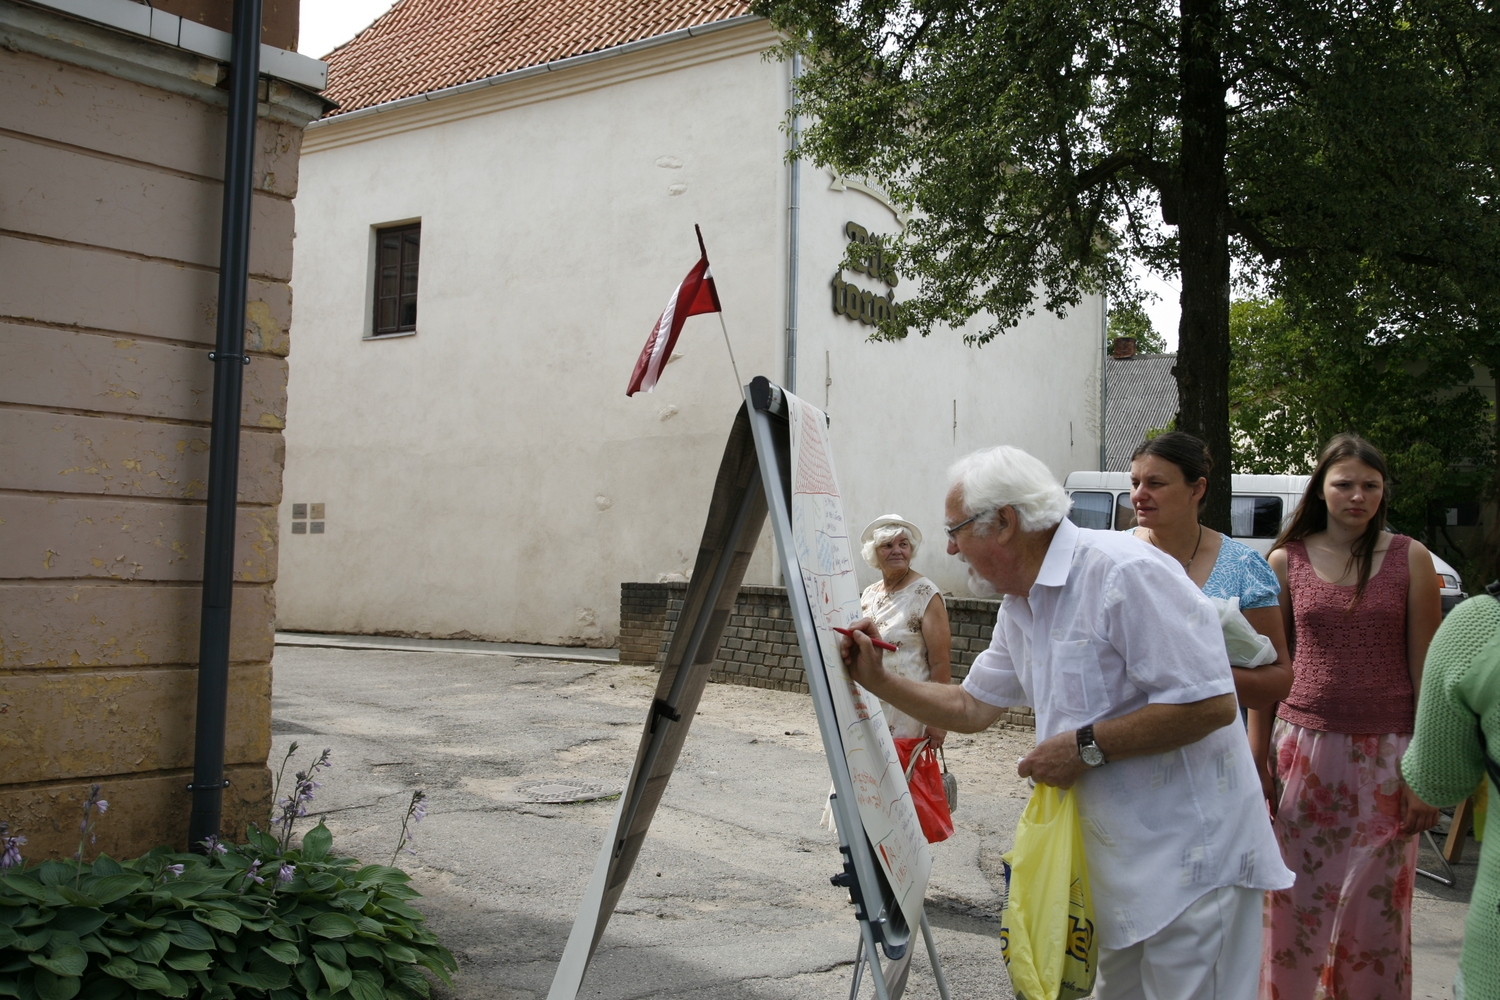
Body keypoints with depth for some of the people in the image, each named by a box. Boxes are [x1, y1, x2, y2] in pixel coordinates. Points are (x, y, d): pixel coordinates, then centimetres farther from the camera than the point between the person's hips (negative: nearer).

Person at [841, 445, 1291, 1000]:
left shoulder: (1122, 572, -21)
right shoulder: (1018, 610, 10)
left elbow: (1211, 703, -25)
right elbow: (969, 707, 21)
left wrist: (1086, 746, -21)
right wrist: (876, 679, 12)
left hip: (1192, 854, -9)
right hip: (1125, 857, 10)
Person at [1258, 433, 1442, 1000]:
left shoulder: (1409, 558, 0)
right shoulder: (1285, 561, 3)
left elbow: (1425, 669, 1)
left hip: (1385, 755, -1)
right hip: (1305, 746, 1)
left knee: (1374, 910, 4)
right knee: (1296, 904, 5)